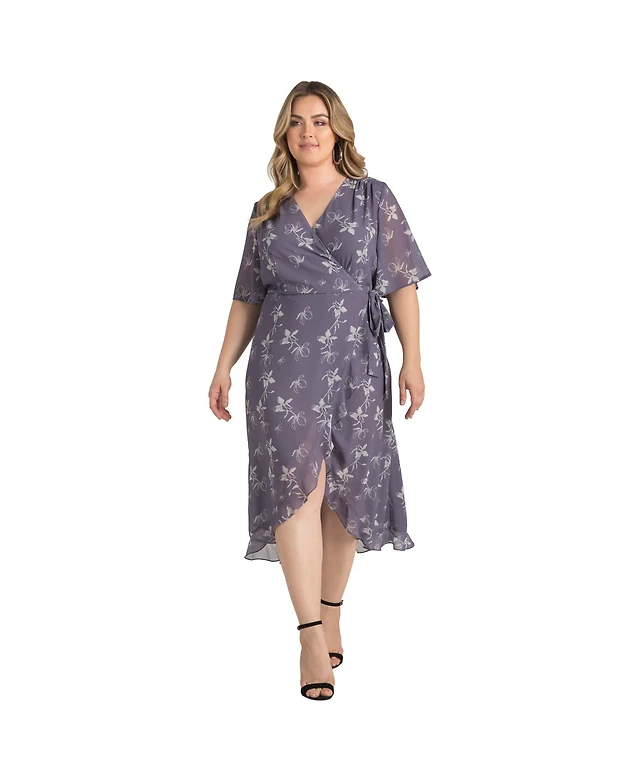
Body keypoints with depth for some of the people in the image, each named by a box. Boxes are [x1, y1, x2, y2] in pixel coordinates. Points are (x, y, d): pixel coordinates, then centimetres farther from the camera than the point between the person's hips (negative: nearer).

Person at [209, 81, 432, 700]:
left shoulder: (373, 198, 7)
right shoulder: (267, 213, 13)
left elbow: (401, 283, 2)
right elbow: (247, 297, 16)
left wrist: (412, 359, -7)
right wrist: (224, 367, 10)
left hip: (355, 363, 0)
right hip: (284, 364, 1)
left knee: (345, 489, 4)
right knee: (296, 482, -14)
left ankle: (331, 613, 22)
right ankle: (311, 634, -14)